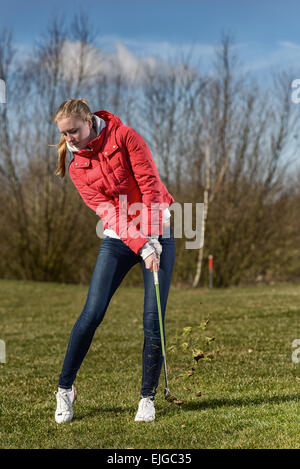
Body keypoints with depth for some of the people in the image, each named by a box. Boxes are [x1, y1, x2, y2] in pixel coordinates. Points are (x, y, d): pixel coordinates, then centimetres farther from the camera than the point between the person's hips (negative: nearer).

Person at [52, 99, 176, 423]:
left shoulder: (125, 137, -8)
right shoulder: (78, 168, 2)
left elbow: (150, 185, -12)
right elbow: (106, 211, -8)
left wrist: (152, 240, -17)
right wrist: (141, 248, -20)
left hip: (156, 234, -2)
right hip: (118, 239, 3)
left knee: (152, 322, -8)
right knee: (91, 315, -9)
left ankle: (148, 397, 9)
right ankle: (65, 388, 8)